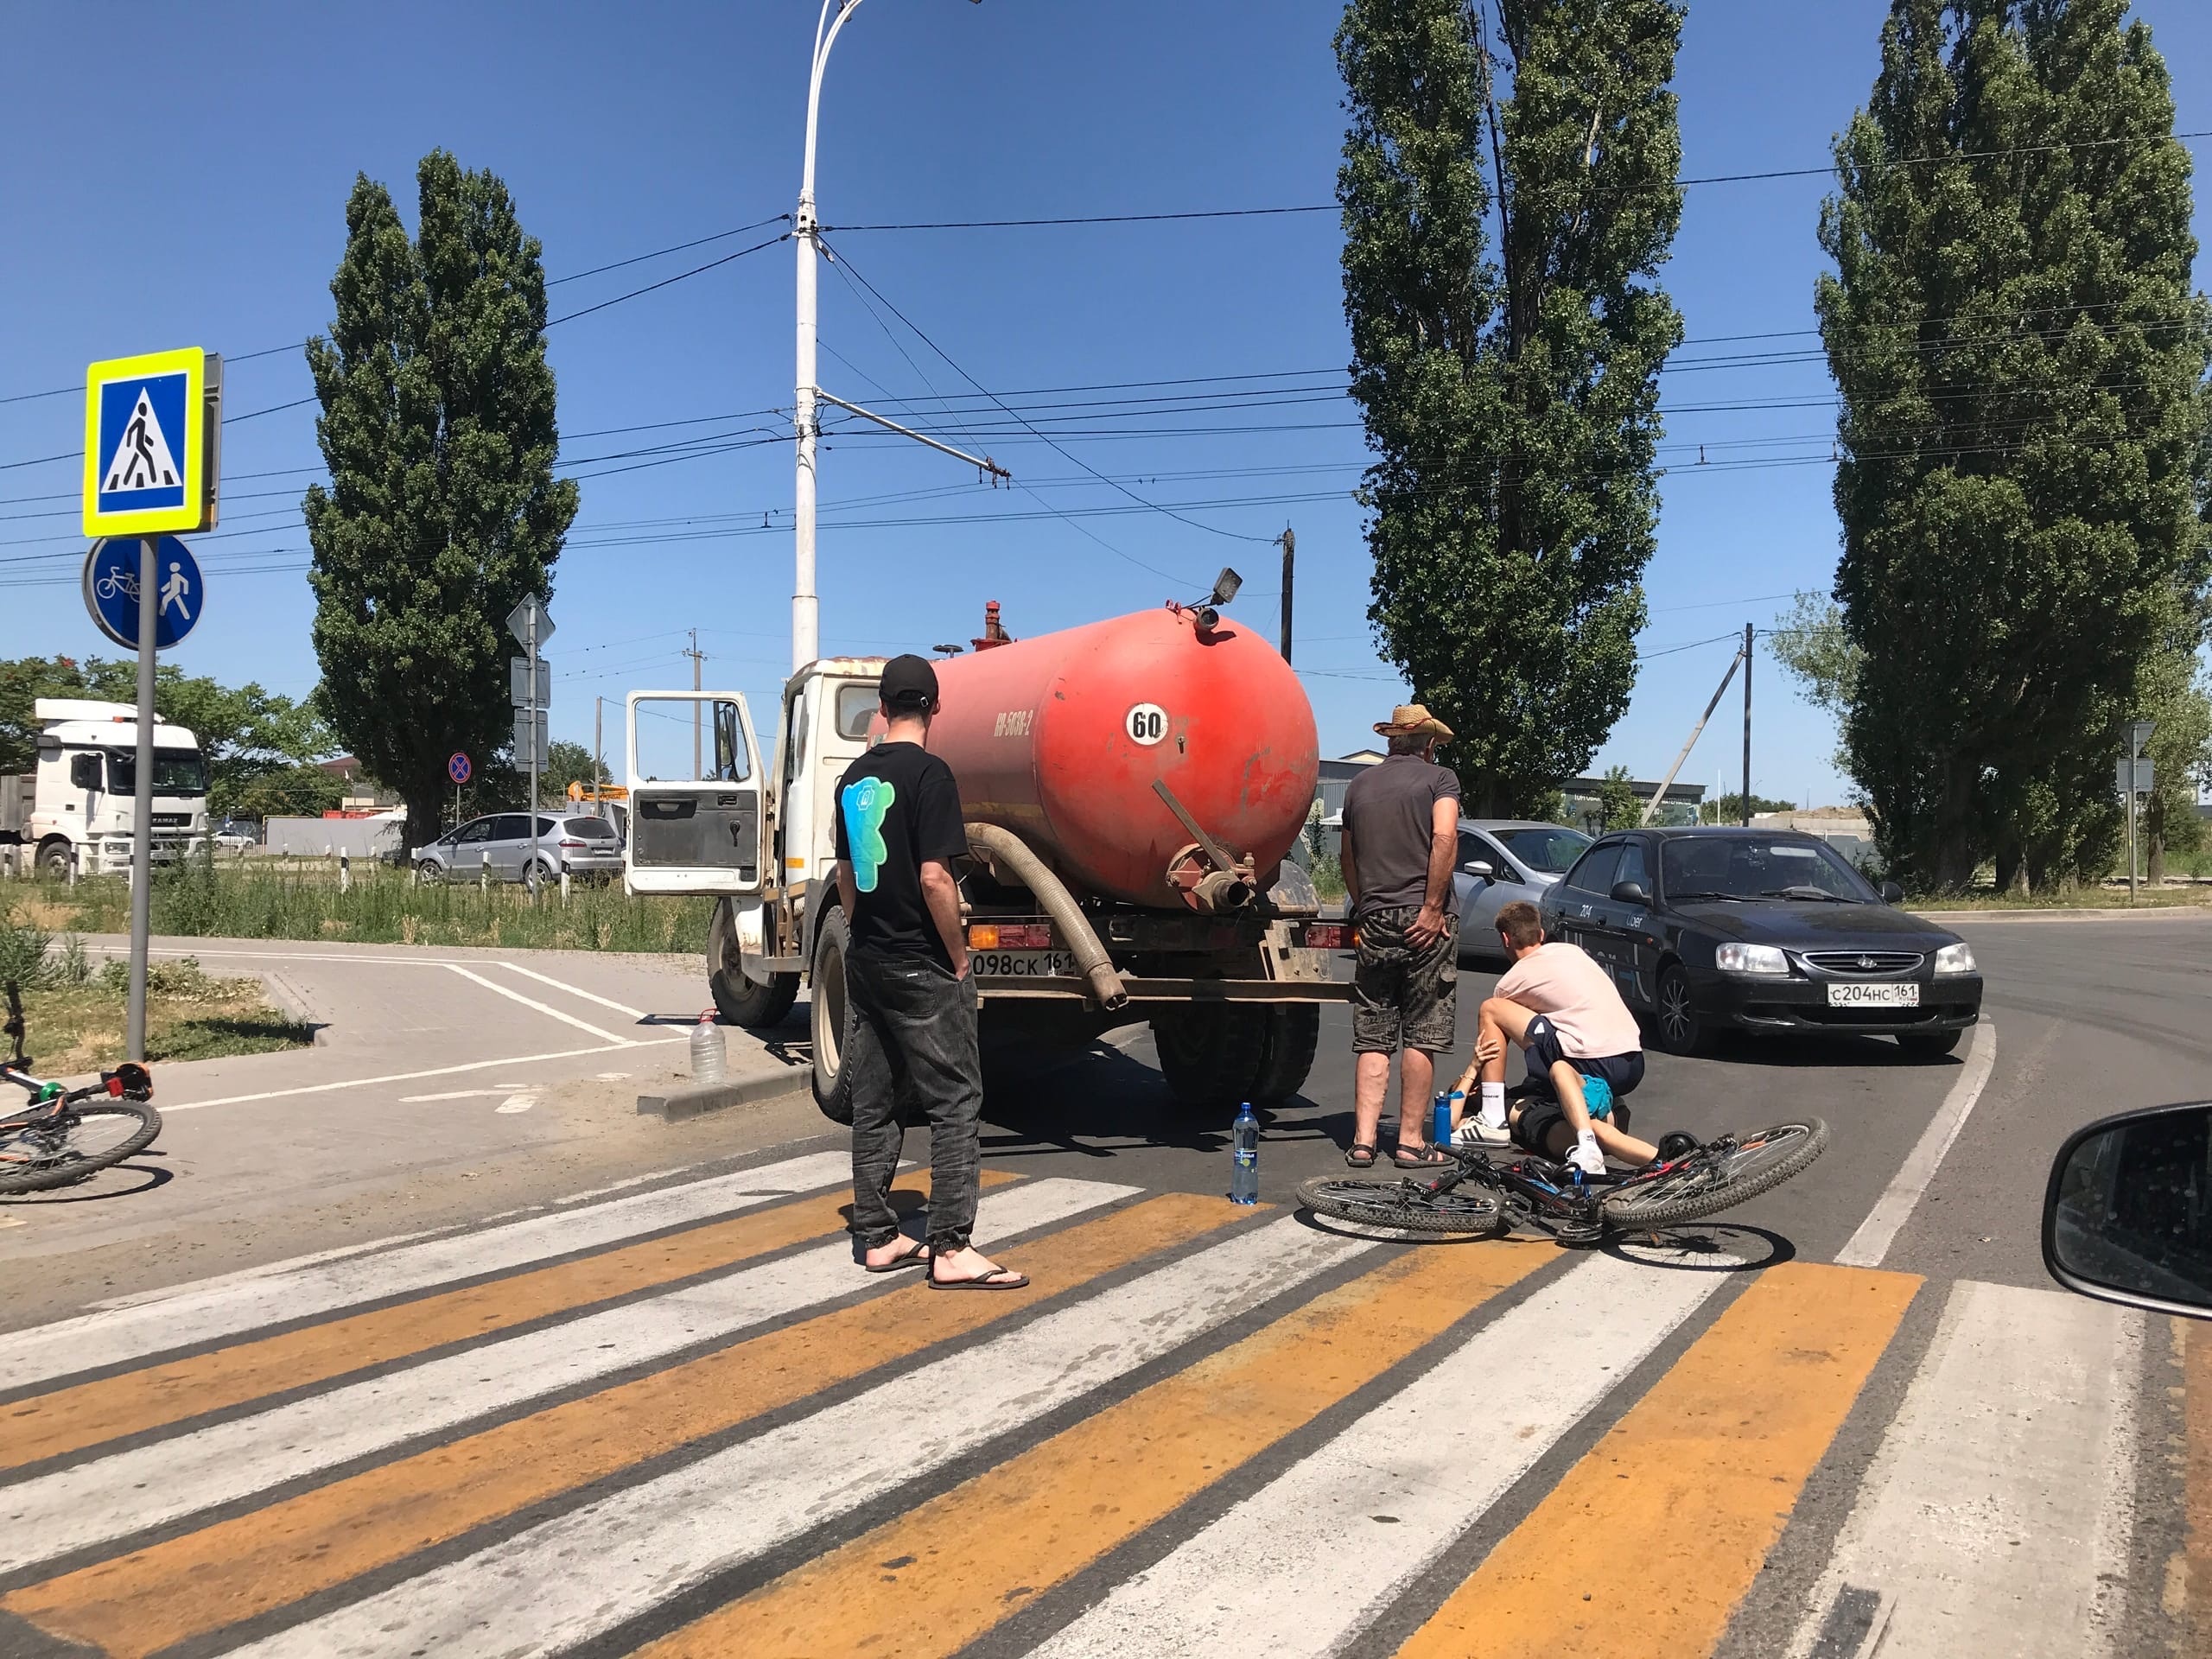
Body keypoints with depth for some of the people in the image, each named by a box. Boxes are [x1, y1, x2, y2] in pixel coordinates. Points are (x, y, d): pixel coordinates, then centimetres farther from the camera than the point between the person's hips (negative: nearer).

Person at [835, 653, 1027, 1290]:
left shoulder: (854, 778, 10)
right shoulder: (928, 773, -14)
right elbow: (934, 879, -20)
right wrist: (959, 956, -10)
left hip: (865, 964, 8)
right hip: (922, 969, -8)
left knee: (872, 1104, 12)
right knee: (955, 1102, -2)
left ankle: (878, 1238, 19)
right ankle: (950, 1250, -2)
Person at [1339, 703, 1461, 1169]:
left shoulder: (1359, 785, 16)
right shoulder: (1439, 778, 2)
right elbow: (1445, 837, -15)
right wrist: (1433, 908, -14)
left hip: (1373, 921, 4)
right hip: (1423, 921, -4)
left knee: (1372, 1039, 7)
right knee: (1422, 1036, 1)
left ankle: (1363, 1140, 2)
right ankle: (1410, 1143, 4)